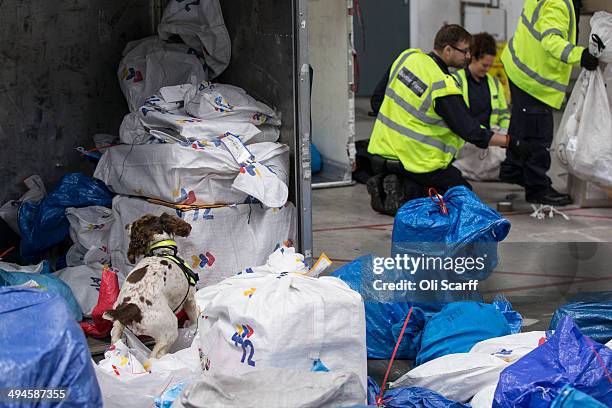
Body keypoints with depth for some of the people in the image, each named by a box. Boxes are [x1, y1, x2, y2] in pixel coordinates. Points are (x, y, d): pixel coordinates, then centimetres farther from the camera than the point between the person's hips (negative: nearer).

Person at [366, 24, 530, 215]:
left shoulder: (408, 56, 1)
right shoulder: (443, 87, -20)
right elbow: (471, 132, -18)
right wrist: (510, 142, -10)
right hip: (416, 162, -7)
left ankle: (383, 187, 2)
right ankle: (405, 192, -11)